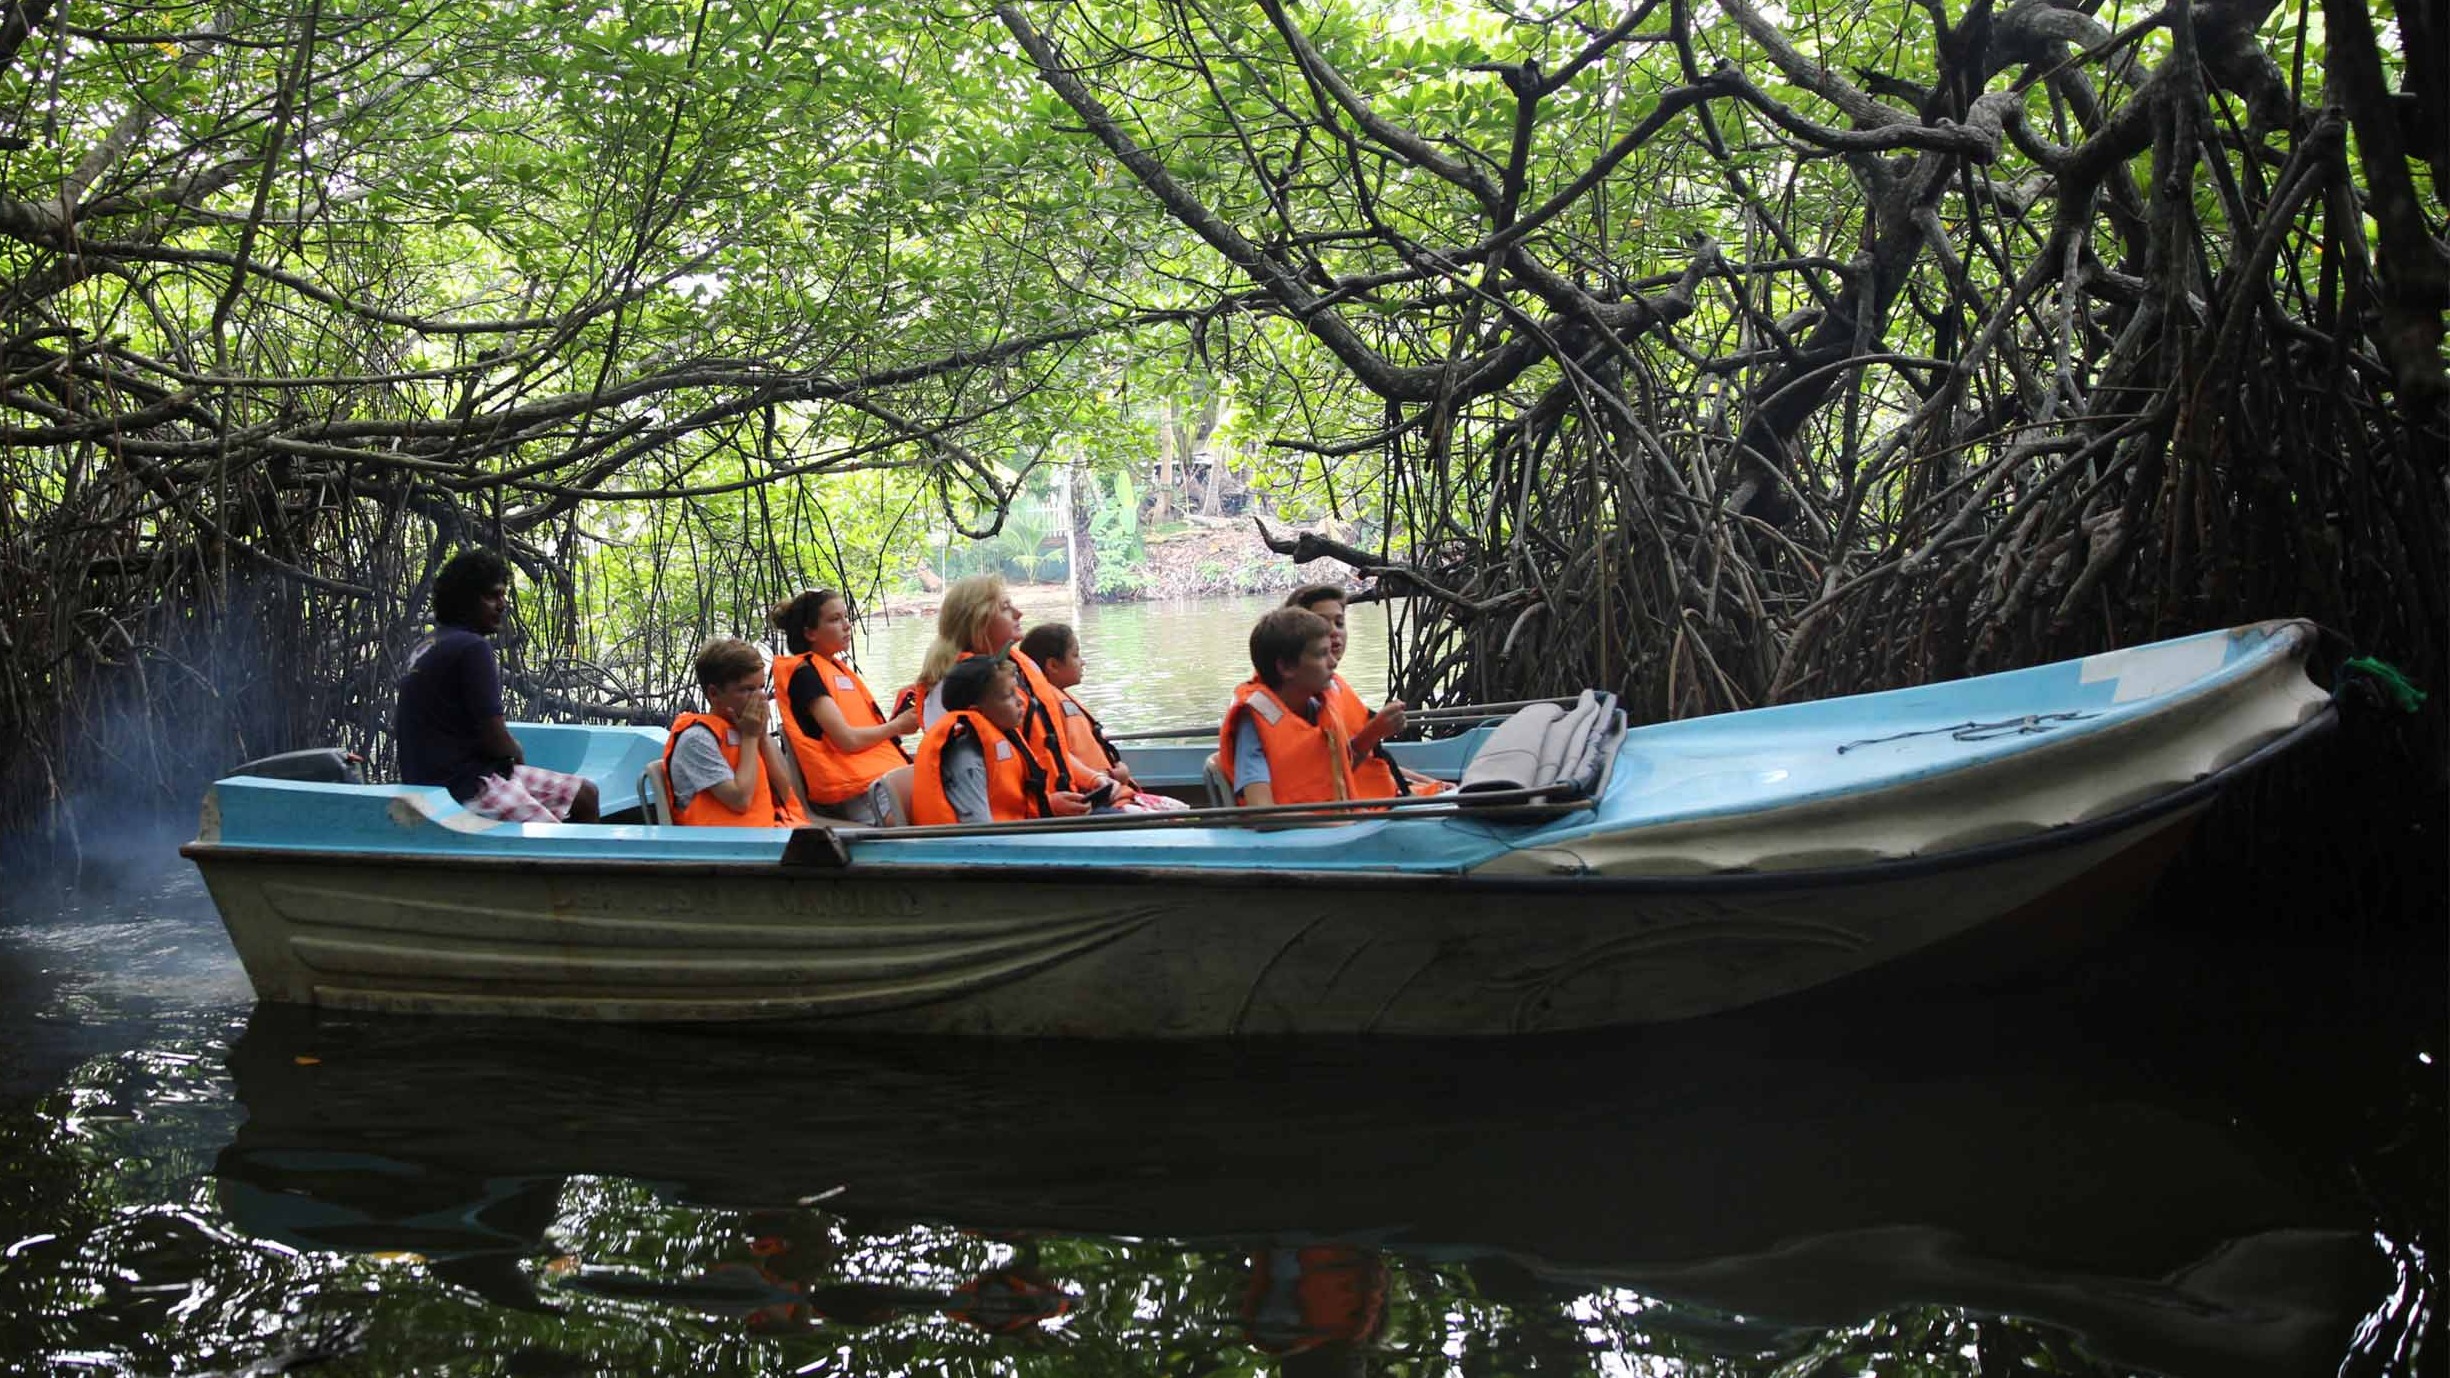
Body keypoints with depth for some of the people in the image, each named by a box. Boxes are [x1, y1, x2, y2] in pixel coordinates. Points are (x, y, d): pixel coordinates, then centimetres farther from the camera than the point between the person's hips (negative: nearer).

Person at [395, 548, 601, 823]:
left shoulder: (425, 648, 16)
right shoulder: (472, 648, -14)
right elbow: (496, 739, -19)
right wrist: (518, 756, 6)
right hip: (466, 787, -10)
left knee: (584, 794, 15)